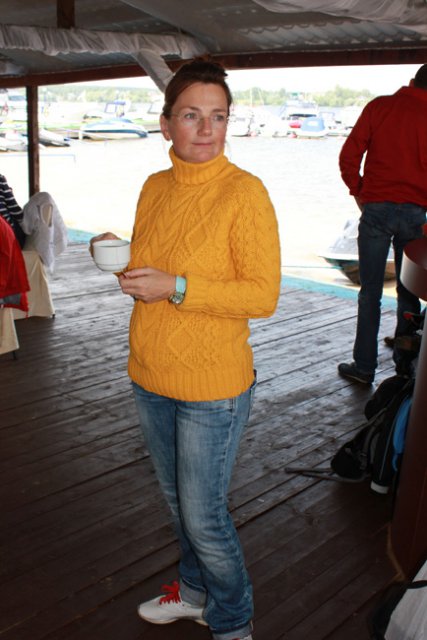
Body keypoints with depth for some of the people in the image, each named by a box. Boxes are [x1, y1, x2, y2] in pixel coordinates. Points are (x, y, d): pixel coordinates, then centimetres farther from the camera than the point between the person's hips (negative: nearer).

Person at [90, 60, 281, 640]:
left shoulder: (244, 191, -15)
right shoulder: (155, 188, 4)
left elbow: (263, 296, -18)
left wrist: (175, 287, -25)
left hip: (212, 386, -6)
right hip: (149, 375, 6)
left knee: (204, 515, 6)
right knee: (178, 500, 22)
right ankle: (196, 591, 48)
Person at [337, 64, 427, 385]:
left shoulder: (379, 106, 3)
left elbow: (349, 156, -1)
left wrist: (358, 192, 13)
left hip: (376, 209, 0)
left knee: (370, 292, 4)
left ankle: (364, 366, 7)